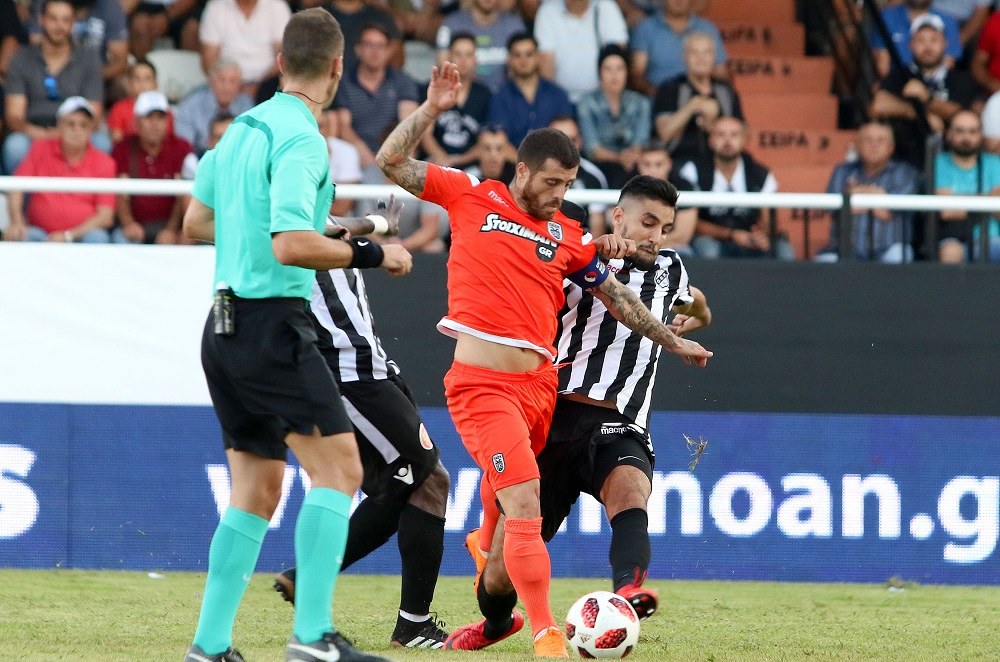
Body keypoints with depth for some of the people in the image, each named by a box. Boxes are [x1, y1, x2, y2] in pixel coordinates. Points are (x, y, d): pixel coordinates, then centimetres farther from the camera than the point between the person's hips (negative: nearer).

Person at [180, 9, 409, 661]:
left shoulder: (243, 128, 13)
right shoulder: (300, 140, -13)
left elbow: (196, 222, 22)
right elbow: (291, 246, -22)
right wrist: (370, 253, -12)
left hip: (226, 326, 9)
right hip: (273, 322, -9)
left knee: (257, 491, 12)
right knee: (338, 467, -10)